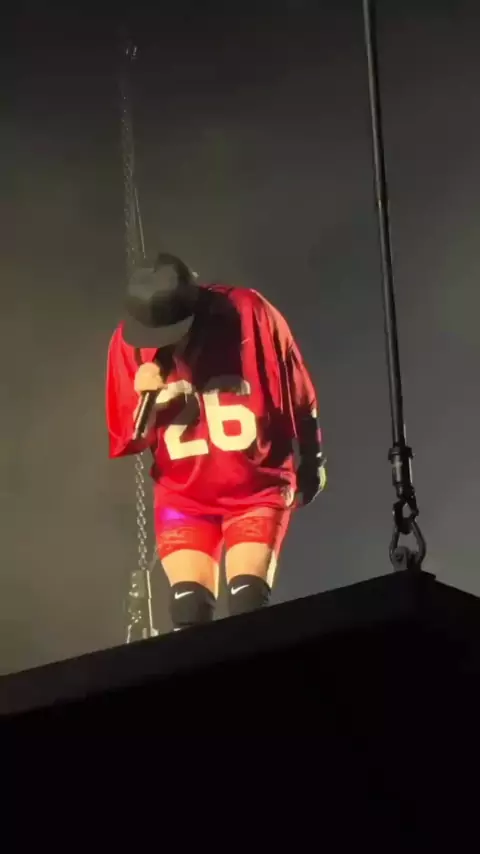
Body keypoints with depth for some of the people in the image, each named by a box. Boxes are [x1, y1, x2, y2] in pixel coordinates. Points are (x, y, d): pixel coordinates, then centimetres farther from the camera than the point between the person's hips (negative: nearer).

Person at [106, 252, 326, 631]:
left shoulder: (249, 314, -18)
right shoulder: (130, 342, -12)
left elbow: (299, 396, -2)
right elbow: (126, 440, -2)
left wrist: (311, 464, 11)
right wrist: (147, 402, -24)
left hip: (257, 490, -2)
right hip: (184, 497, 2)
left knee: (247, 604, -15)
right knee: (189, 612, -10)